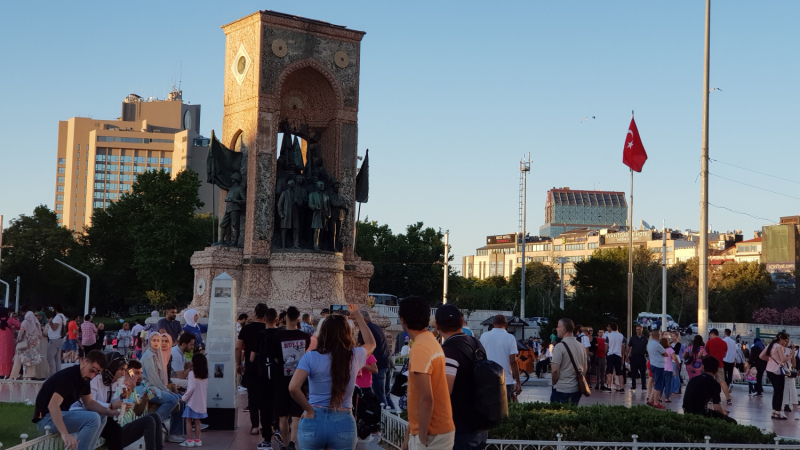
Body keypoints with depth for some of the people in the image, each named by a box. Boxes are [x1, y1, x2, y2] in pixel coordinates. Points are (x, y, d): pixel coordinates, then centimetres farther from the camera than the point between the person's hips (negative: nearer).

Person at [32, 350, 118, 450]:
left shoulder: (84, 377, 6)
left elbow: (89, 403, 15)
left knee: (101, 417, 9)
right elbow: (53, 405, -36)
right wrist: (65, 434, -46)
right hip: (47, 418, -10)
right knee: (93, 419, -24)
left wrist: (108, 411, -5)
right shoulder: (68, 377, -23)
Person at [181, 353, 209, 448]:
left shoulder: (192, 373, -14)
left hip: (192, 401, -7)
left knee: (188, 421, 1)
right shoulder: (205, 374, 7)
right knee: (197, 421, 13)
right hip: (201, 402, 7)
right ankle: (197, 440, 14)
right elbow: (205, 388, 10)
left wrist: (184, 398, -9)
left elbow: (192, 388, -18)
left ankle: (189, 441, 1)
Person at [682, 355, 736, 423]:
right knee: (732, 422, 2)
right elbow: (717, 408, -10)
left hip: (687, 413, 7)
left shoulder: (693, 379, 13)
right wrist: (723, 413, 13)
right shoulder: (714, 383, -6)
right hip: (701, 414, -7)